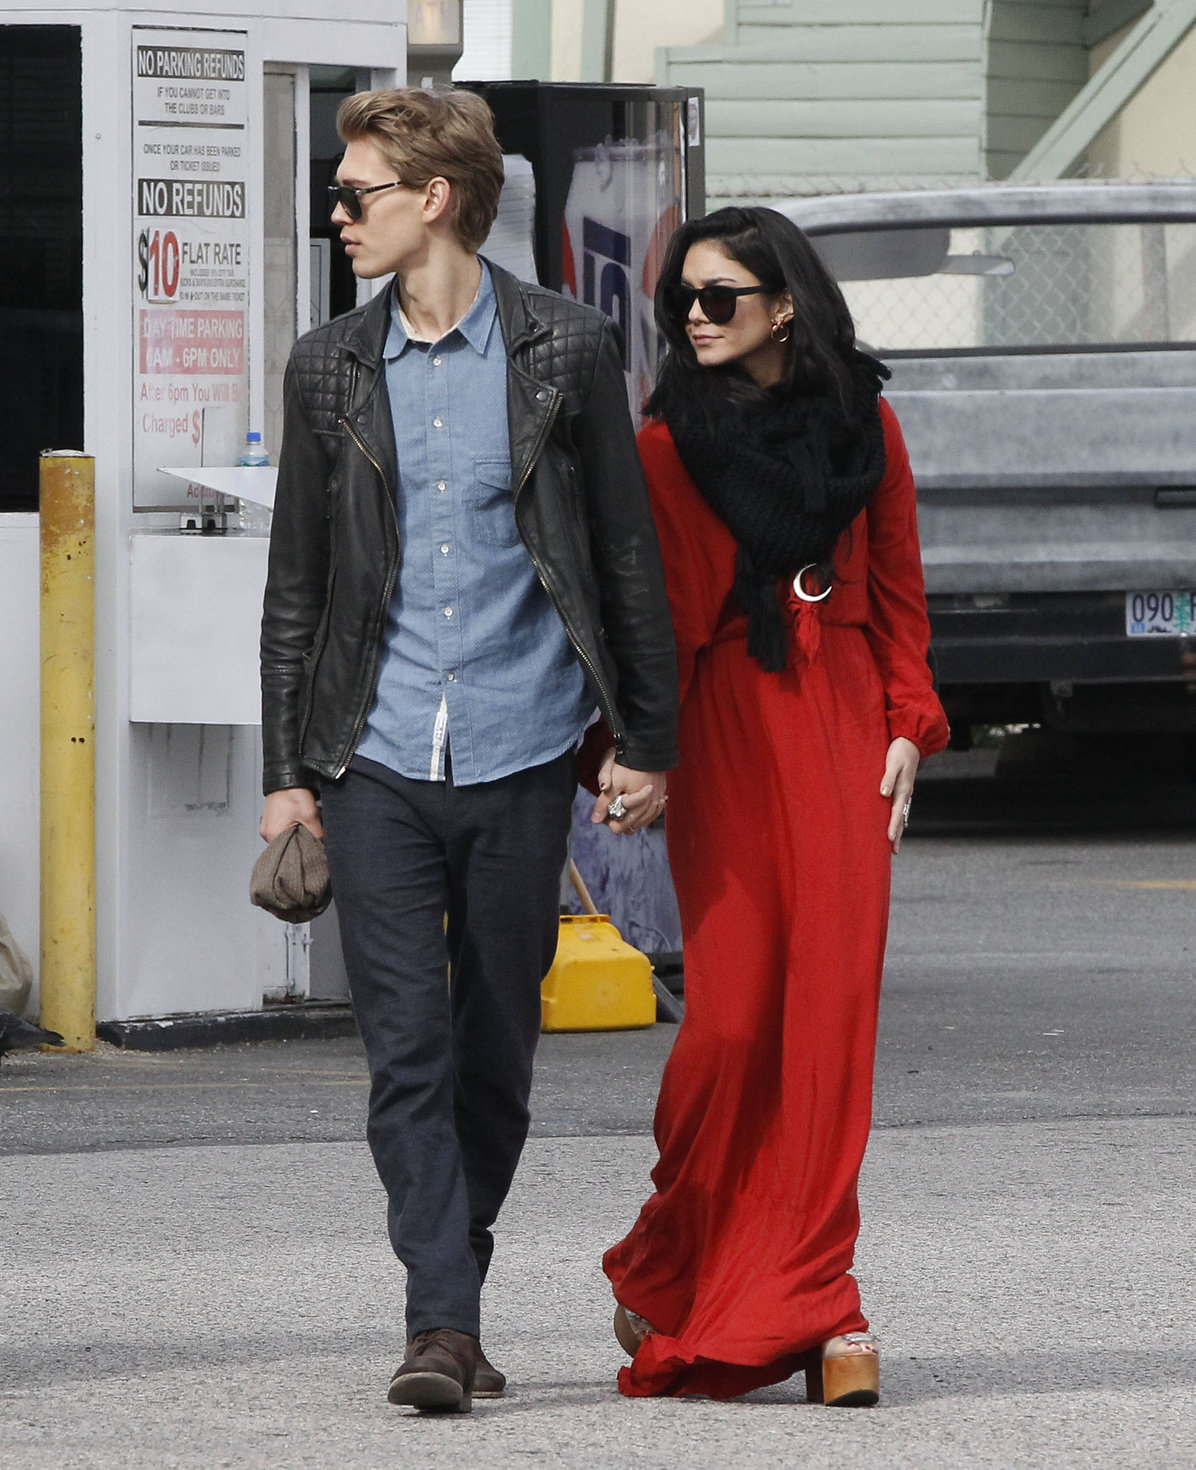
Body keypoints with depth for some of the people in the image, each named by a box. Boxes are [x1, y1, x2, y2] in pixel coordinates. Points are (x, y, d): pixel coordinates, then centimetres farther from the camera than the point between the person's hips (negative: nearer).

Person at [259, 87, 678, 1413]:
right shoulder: (330, 370, 8)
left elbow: (627, 554, 6)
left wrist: (646, 741, 4)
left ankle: (457, 1304, 20)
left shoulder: (564, 352, 1)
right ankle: (439, 1322, -11)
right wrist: (285, 769, 8)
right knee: (407, 1051, -9)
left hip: (520, 758, -1)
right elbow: (295, 581, 13)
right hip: (378, 763, 1)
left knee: (495, 1056, 6)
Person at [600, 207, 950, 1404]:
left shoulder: (861, 427, 10)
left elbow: (899, 594, 14)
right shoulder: (667, 447, 5)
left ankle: (810, 1299, -5)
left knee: (834, 1006, -7)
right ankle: (670, 1270, 11)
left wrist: (907, 726, 4)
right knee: (732, 1013, -9)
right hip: (723, 727, -2)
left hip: (840, 723, 2)